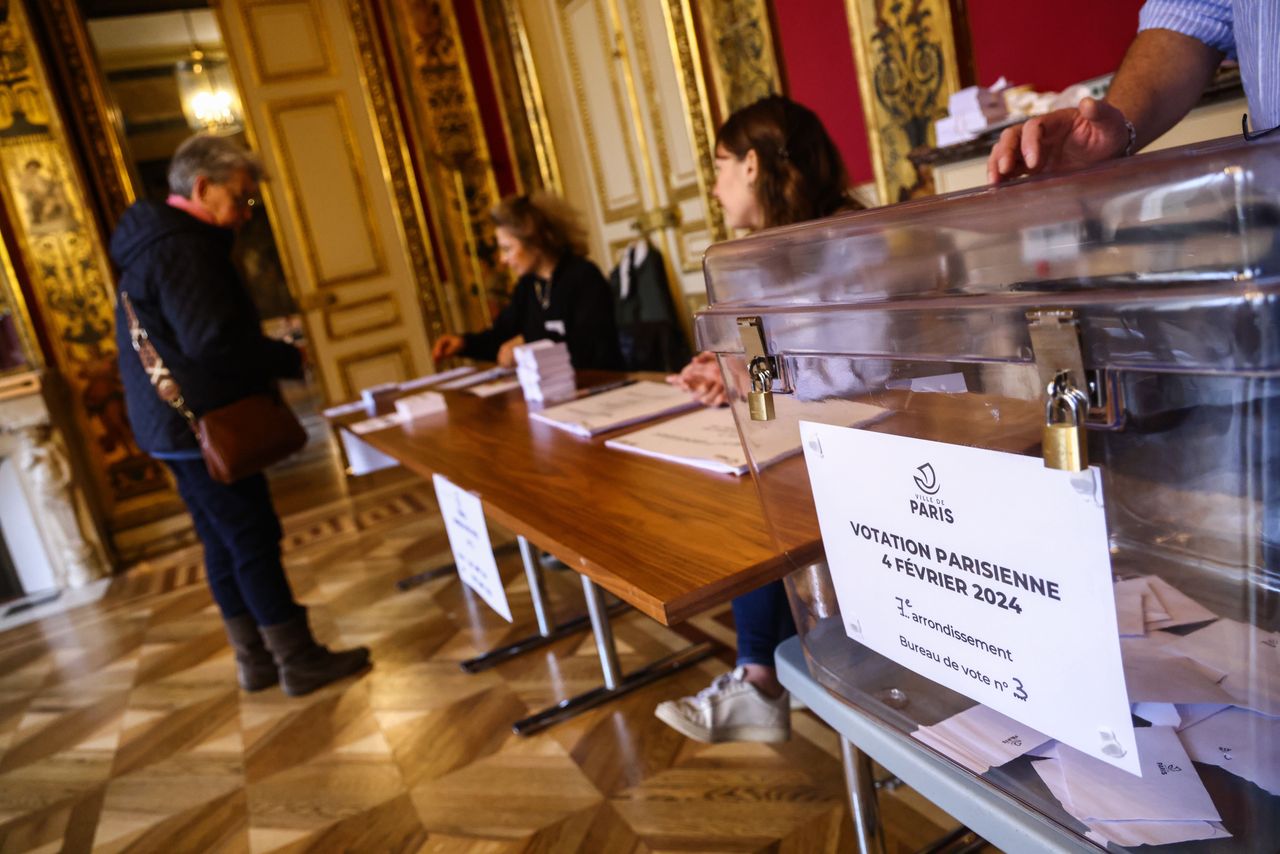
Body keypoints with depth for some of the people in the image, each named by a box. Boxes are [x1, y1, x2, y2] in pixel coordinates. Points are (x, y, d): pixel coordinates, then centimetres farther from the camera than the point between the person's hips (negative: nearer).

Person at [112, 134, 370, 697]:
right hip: (200, 424, -10)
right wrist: (289, 360, -14)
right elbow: (214, 340, -28)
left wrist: (272, 356, 8)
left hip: (174, 425, 10)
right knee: (254, 540, -4)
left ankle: (255, 660, 22)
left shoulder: (156, 240, 16)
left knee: (224, 543, 13)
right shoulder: (181, 247, -18)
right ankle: (299, 662, 5)